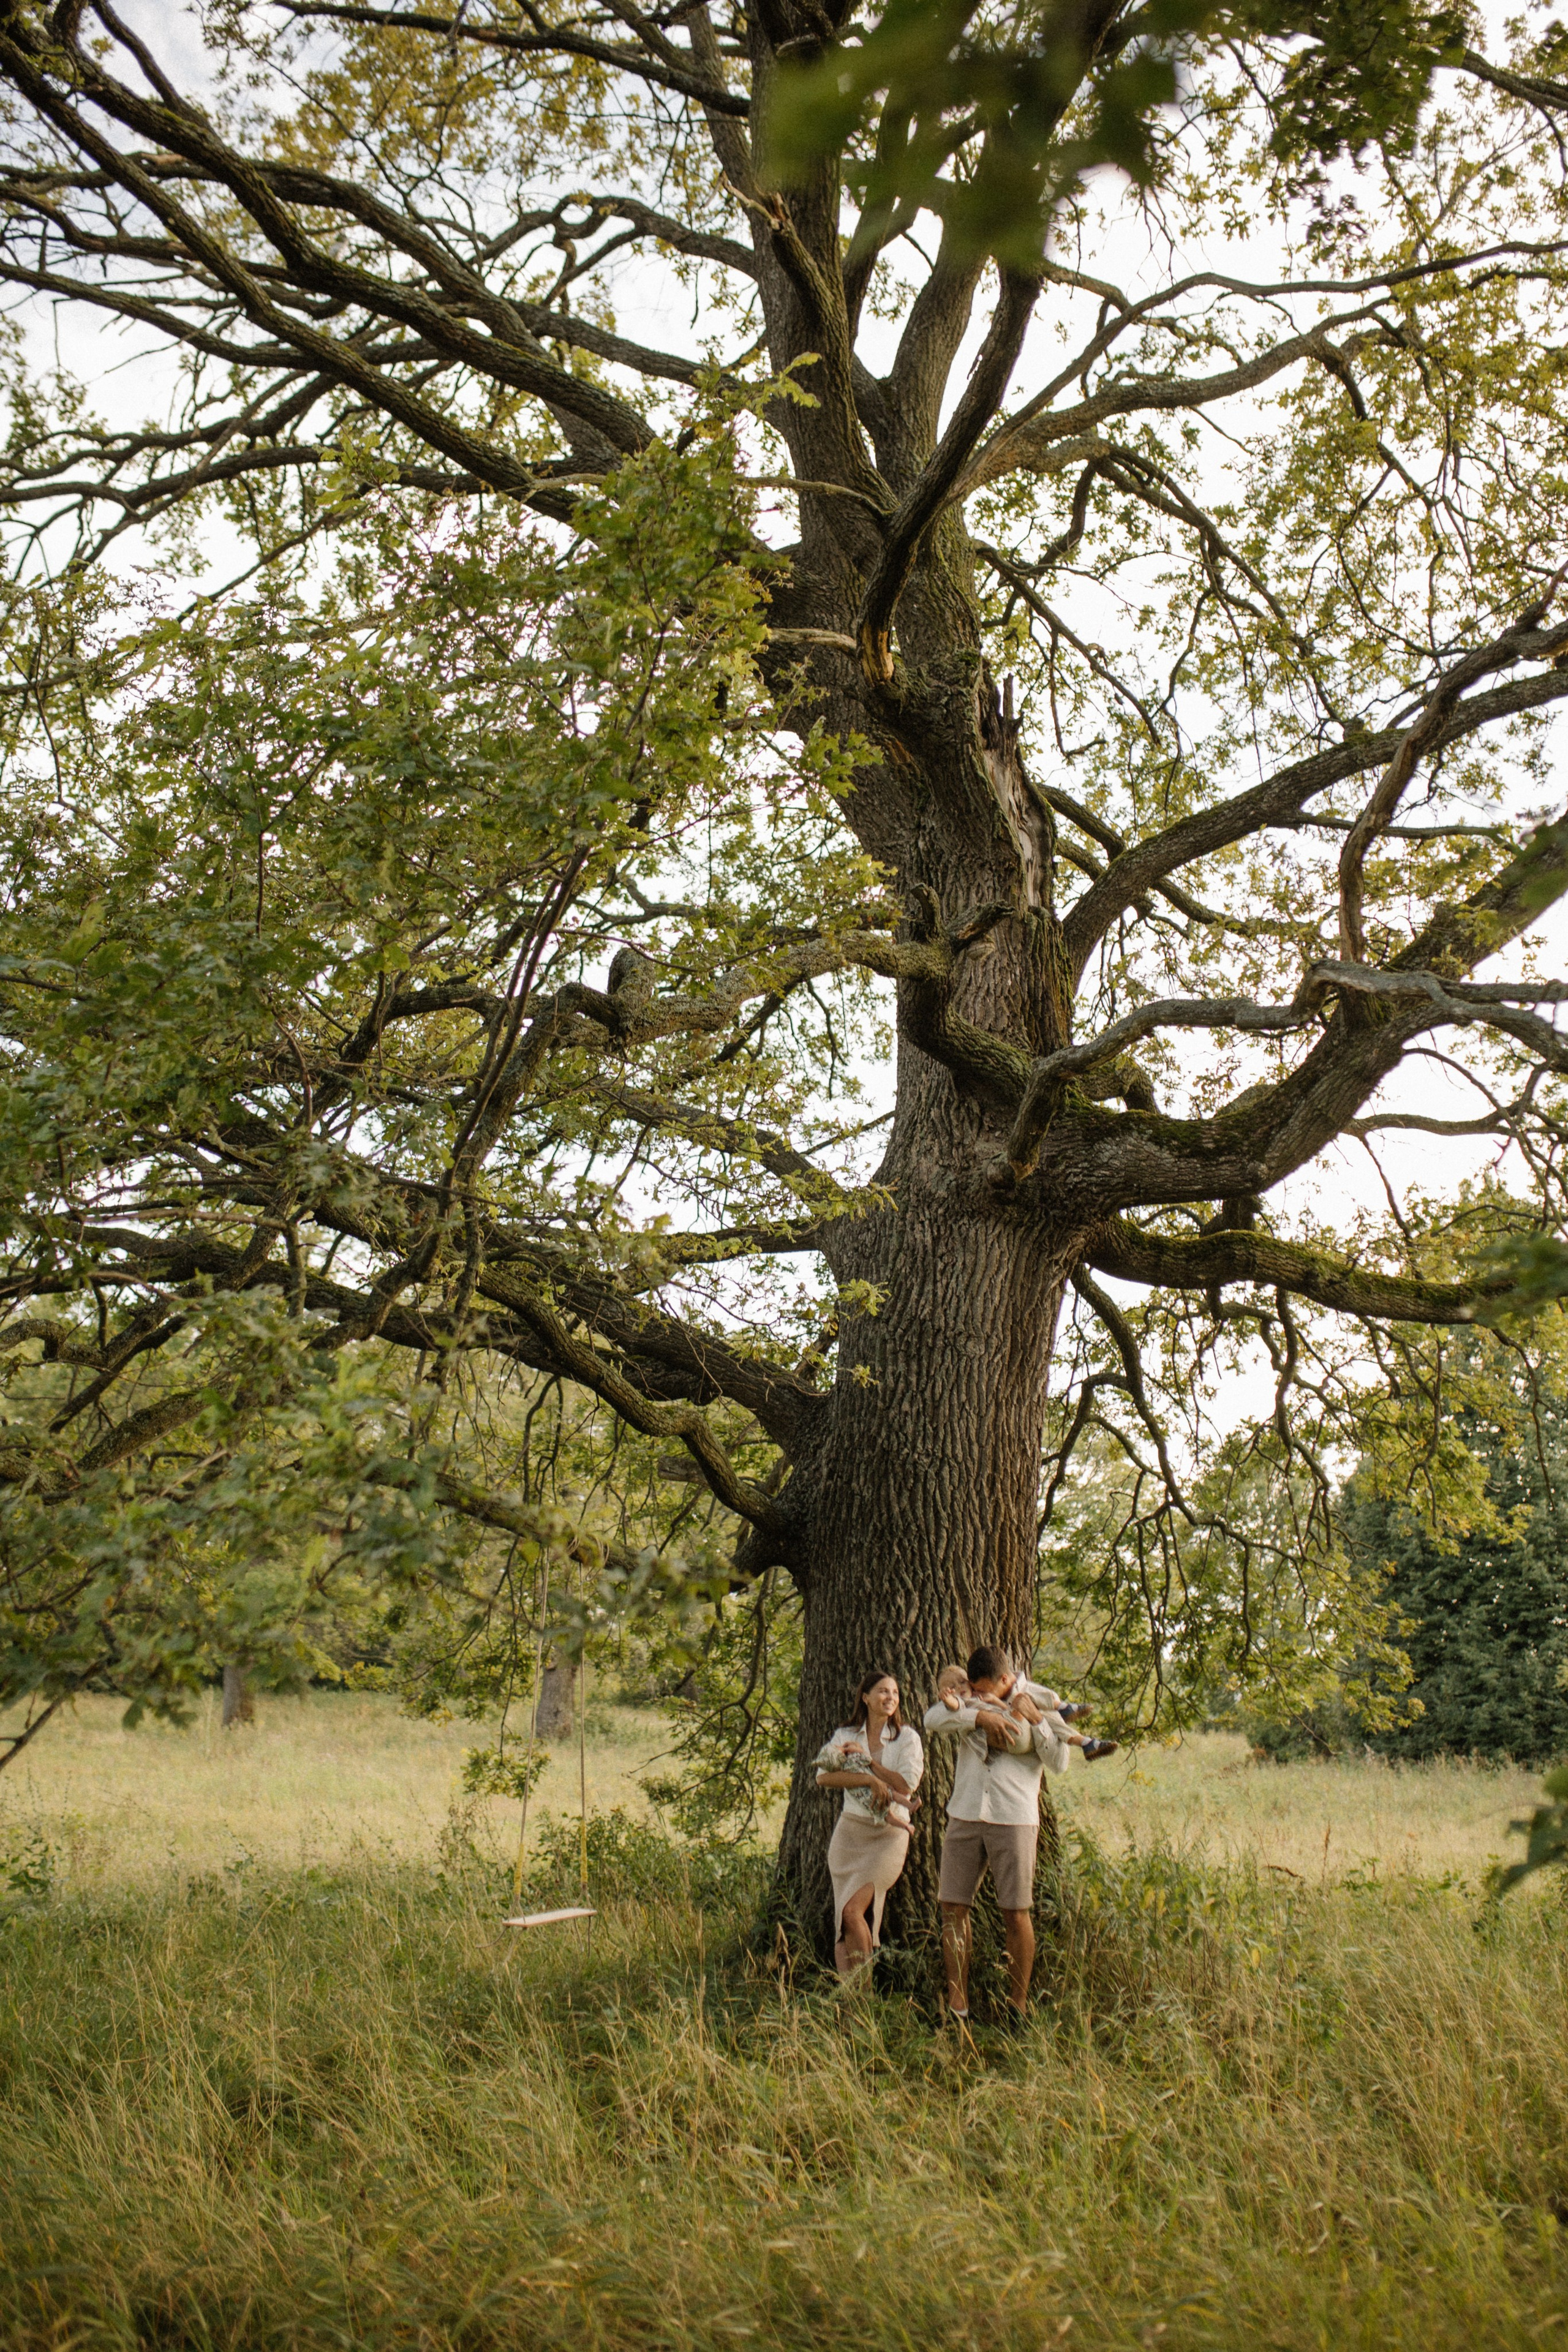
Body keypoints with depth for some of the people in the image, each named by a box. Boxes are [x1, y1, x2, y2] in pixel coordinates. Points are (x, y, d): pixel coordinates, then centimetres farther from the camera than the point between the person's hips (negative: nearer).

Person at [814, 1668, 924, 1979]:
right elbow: (823, 1776, -8)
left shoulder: (907, 1737, 1)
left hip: (888, 1835, -3)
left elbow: (907, 1784, -10)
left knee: (853, 1910, -17)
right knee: (845, 1919, 0)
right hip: (850, 1829, 3)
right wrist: (871, 1781, -18)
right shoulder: (845, 1735, 7)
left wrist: (866, 1759, -9)